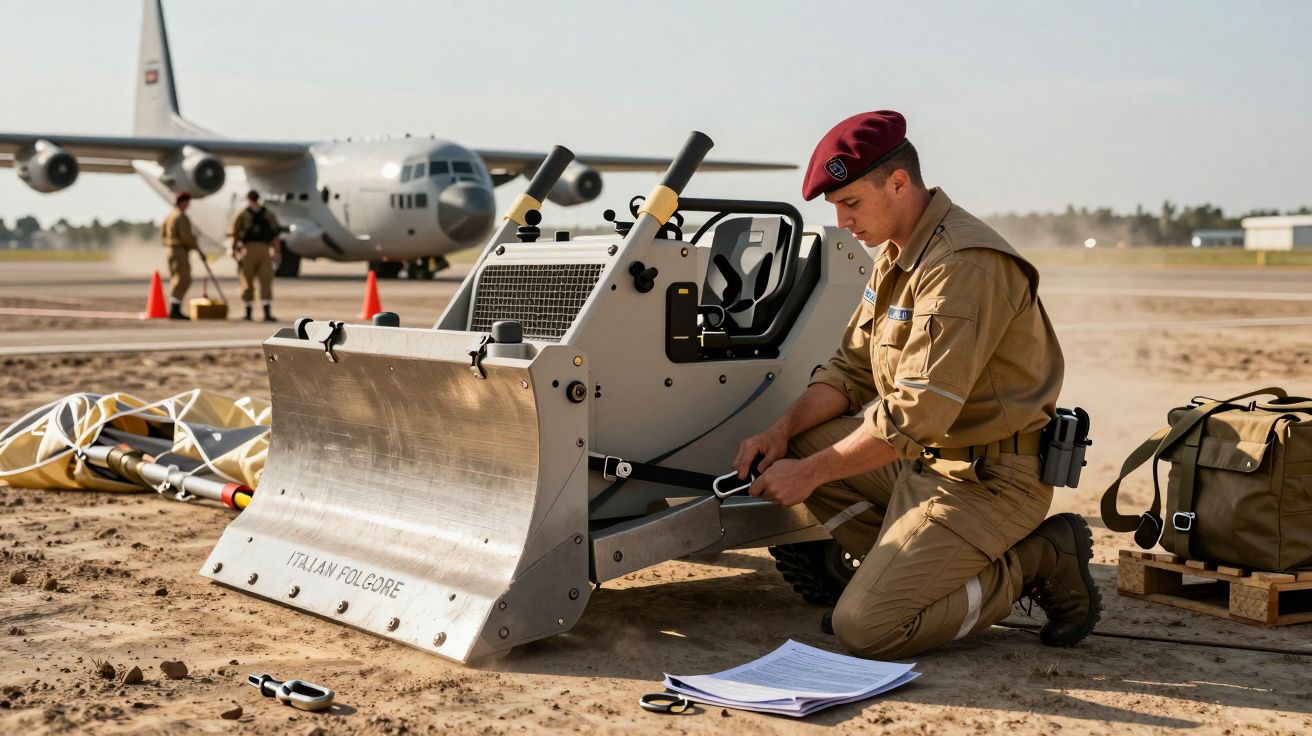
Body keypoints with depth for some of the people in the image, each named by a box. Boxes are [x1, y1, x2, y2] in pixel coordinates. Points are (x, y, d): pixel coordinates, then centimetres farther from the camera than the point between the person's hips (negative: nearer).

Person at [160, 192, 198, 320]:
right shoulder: (181, 216, -15)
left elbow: (163, 234, 18)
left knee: (176, 280, 13)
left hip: (170, 250, 10)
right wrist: (199, 250, -13)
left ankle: (174, 310, 13)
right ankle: (174, 310, -16)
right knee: (183, 280, -10)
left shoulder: (169, 215, 14)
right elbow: (186, 236, -21)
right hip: (180, 252, -10)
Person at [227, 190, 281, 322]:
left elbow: (234, 235, -4)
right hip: (264, 250, 1)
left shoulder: (242, 215, 1)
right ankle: (267, 313, -16)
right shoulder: (269, 215, 8)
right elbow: (276, 235, 4)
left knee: (247, 283, 10)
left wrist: (232, 250, 7)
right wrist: (276, 252, 12)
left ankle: (248, 313, 16)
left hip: (248, 249, -1)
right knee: (266, 283, -2)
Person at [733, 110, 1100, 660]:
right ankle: (918, 570, 5)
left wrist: (811, 472, -19)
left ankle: (1035, 563, 0)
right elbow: (852, 368, 13)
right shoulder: (895, 253, 10)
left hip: (988, 480, -10)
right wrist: (783, 431, -3)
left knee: (865, 628, -15)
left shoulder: (964, 264, -23)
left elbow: (918, 412, -26)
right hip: (923, 456, 10)